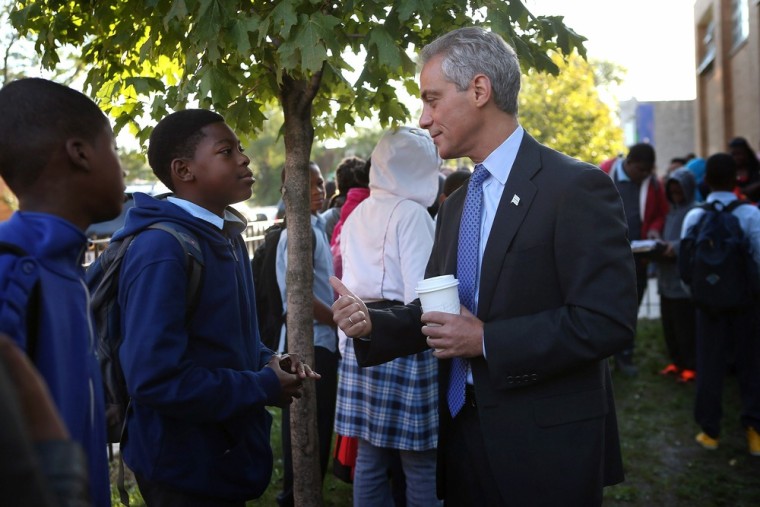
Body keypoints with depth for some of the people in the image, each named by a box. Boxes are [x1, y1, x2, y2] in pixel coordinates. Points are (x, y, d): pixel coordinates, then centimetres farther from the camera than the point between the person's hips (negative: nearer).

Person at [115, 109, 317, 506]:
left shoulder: (227, 236, 9)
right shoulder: (161, 250, -23)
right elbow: (155, 378, -29)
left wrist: (266, 361, 0)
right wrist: (263, 388, -20)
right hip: (184, 469, -9)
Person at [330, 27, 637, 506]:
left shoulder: (576, 187, -13)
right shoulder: (455, 206, 12)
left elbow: (608, 319, -20)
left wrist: (486, 340, -20)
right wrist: (372, 323, -4)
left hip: (545, 447, -7)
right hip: (463, 429, 7)